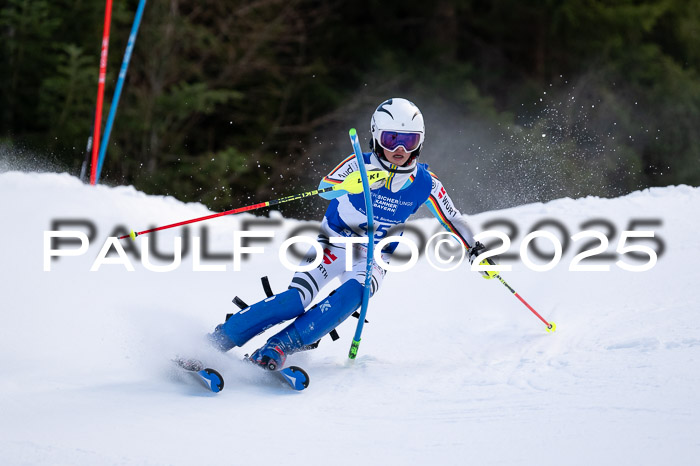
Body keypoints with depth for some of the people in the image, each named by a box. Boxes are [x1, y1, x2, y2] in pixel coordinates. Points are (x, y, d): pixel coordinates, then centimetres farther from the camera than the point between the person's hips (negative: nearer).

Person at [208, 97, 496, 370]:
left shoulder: (425, 183, -6)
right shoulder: (360, 165, -14)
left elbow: (451, 219, 8)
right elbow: (326, 188, -31)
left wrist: (476, 251, 6)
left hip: (372, 259, 2)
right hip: (334, 245, -2)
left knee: (351, 294, -32)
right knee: (296, 300, -23)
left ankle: (280, 347, -35)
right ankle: (217, 340, -20)